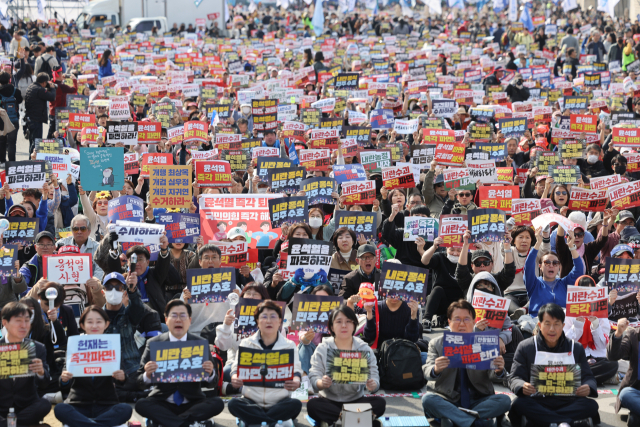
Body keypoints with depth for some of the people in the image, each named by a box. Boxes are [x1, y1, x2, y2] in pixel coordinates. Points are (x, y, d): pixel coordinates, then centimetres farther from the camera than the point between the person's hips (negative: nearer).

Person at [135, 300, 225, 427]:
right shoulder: (153, 344, 2)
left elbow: (211, 384, 4)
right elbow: (141, 384, 1)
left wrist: (210, 373, -20)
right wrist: (147, 375, -22)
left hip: (192, 403, 0)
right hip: (163, 403, 0)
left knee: (217, 403, -26)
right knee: (140, 404, -29)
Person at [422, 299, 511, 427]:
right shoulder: (436, 344, 8)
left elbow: (490, 374, -3)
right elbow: (426, 372, -7)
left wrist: (498, 371, -28)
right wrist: (435, 370, -32)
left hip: (478, 401, 2)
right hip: (448, 400, -1)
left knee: (504, 400, -23)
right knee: (427, 399, -31)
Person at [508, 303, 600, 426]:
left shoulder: (576, 348, 15)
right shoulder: (525, 347, 9)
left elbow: (588, 377, 10)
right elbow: (515, 377, 3)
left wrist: (588, 387, -17)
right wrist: (522, 387, -24)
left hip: (567, 403, 1)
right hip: (537, 403, -1)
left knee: (591, 405, -28)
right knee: (519, 404, -35)